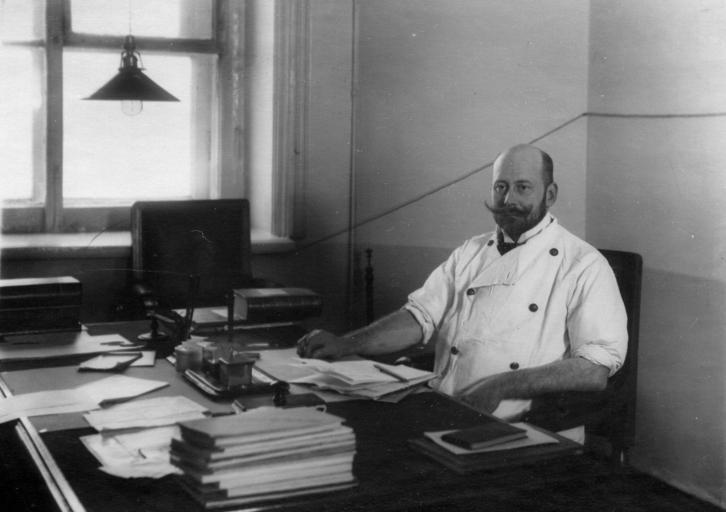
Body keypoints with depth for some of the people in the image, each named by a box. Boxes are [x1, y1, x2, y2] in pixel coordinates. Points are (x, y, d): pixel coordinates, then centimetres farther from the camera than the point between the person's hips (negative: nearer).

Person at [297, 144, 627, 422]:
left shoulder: (584, 265, -1)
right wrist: (346, 344, -7)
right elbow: (420, 317, 10)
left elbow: (594, 370, -10)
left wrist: (501, 387, -19)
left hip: (517, 430, -5)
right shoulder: (470, 253, 18)